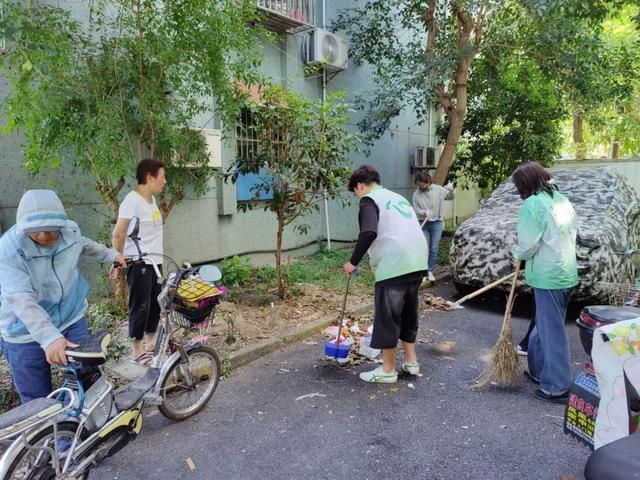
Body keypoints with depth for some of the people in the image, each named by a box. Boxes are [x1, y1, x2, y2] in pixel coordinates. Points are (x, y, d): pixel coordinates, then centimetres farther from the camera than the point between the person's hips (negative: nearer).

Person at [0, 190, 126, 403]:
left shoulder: (70, 230, -8)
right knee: (37, 401, 8)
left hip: (71, 319, 4)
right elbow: (22, 300, -33)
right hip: (27, 336, -3)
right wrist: (49, 337, -44)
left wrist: (110, 254, 23)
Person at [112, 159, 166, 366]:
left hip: (155, 261, 8)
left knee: (155, 304, 16)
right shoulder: (132, 200, -17)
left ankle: (150, 343, 31)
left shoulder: (151, 199, 11)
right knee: (140, 306, 1)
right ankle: (137, 351, 14)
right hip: (139, 264, -8)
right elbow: (118, 234, -18)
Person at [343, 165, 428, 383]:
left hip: (394, 266, -8)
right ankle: (411, 361, 30)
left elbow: (369, 232, -19)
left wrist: (353, 262, -9)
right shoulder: (397, 197, 24)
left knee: (387, 317, 3)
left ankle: (388, 370, 13)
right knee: (408, 313, 20)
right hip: (417, 263, 9)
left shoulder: (369, 200, -2)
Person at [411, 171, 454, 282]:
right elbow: (416, 210, -4)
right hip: (423, 224, 0)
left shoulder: (438, 189, -4)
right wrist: (425, 212, -23)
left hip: (437, 223, 0)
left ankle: (430, 271, 14)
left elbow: (451, 197, 10)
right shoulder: (416, 194, -6)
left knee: (434, 249, 3)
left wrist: (451, 190, -11)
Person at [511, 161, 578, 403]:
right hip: (566, 271, 9)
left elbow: (528, 244, -17)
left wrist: (517, 254, 3)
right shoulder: (562, 200, 11)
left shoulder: (533, 203, -14)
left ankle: (557, 387, 9)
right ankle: (538, 370, 32)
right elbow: (571, 235, 15)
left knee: (552, 331, 0)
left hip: (548, 275, -9)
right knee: (545, 326, 19)